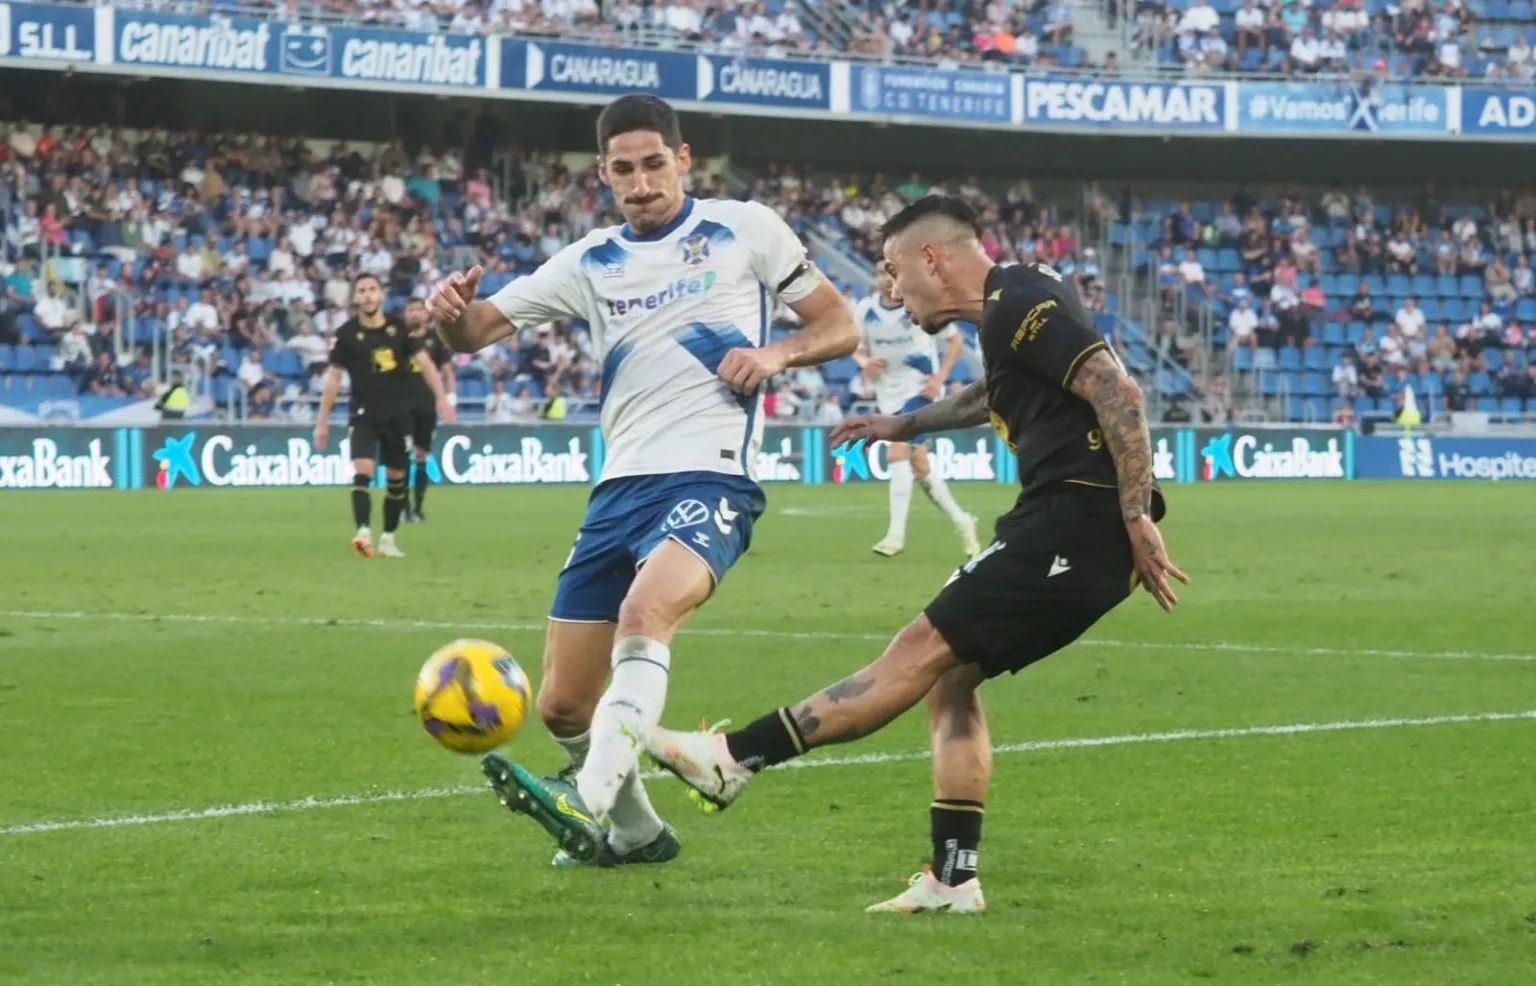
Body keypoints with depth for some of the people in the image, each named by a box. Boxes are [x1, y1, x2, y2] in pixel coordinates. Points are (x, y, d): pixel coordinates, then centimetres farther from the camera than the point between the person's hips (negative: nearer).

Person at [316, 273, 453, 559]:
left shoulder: (399, 328, 0)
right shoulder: (346, 334, -5)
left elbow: (423, 362, 0)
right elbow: (333, 378, 0)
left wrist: (441, 397, -13)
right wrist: (322, 422, -1)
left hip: (398, 414, 3)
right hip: (364, 414, -3)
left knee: (396, 478, 9)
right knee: (362, 470, -22)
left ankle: (388, 539, 21)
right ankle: (363, 533, -31)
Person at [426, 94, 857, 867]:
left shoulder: (744, 229, 7)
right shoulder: (590, 263, 15)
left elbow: (838, 327, 10)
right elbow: (480, 329, 9)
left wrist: (777, 353, -12)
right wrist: (454, 314, -15)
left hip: (711, 477, -5)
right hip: (620, 487, 6)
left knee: (645, 610, -36)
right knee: (562, 705, 4)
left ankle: (588, 805, -48)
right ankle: (634, 832, 29)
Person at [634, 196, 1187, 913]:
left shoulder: (1019, 304, -11)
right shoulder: (1011, 308, 20)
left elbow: (1117, 391, -22)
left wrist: (1137, 518, -23)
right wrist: (910, 424, 52)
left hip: (1075, 525, -10)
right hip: (1068, 527, 10)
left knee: (922, 655, -10)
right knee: (948, 678, 10)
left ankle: (732, 759, -13)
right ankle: (953, 879, 8)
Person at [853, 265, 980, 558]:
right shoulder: (865, 310, -3)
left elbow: (955, 340, -2)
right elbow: (856, 346, 10)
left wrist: (940, 377, -13)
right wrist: (864, 361, -14)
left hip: (919, 391, -5)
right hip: (888, 395, 5)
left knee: (898, 453, -21)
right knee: (918, 466, 8)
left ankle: (896, 534, -18)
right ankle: (961, 521, 27)